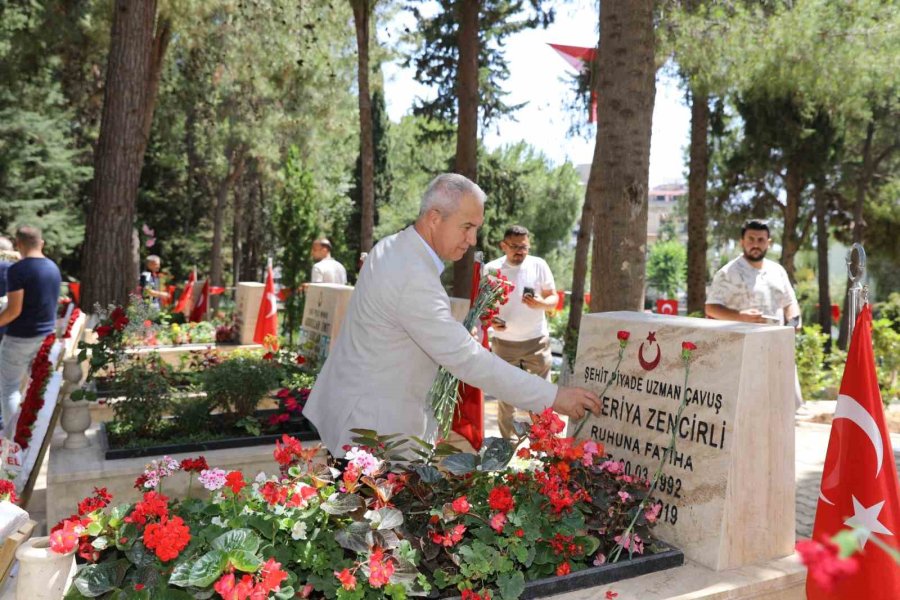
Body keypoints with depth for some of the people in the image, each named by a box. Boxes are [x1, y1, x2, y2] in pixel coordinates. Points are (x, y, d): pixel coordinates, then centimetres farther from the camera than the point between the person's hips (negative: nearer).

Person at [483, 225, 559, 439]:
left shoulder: (539, 265, -3)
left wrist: (541, 304, -21)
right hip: (504, 342, 0)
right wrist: (490, 320, -16)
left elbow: (554, 298, 1)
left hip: (537, 341, 0)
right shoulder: (491, 269, -4)